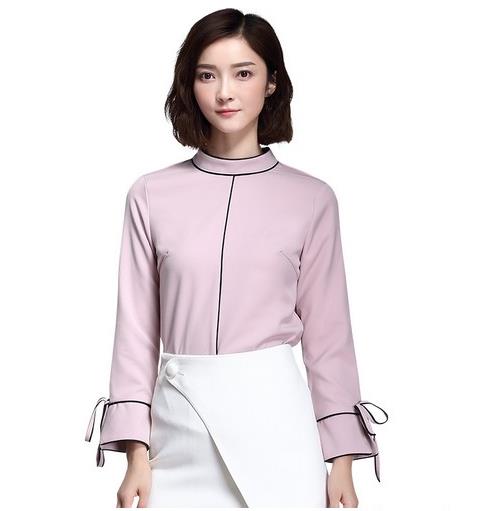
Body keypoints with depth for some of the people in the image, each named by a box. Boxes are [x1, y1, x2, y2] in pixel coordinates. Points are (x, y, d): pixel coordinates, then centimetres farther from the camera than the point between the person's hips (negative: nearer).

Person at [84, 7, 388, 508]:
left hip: (275, 419, -1)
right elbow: (137, 329, 3)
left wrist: (342, 462, 2)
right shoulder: (151, 195, 1)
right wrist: (136, 454, -1)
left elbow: (327, 334, 3)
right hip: (178, 425, 1)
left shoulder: (311, 199, 0)